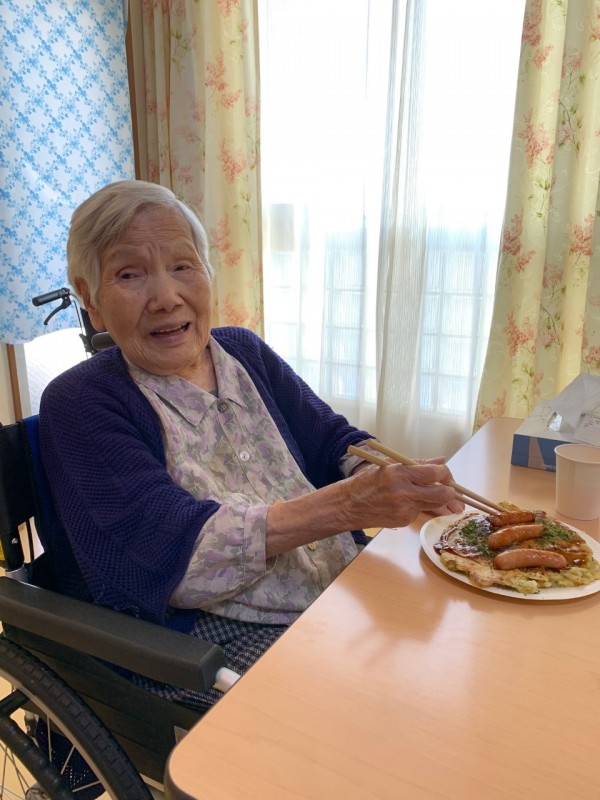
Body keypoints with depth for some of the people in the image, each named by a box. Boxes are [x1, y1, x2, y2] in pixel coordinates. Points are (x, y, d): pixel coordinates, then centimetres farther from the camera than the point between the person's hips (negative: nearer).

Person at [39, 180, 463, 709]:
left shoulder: (245, 352, 11)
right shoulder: (80, 404, -7)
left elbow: (335, 442, 8)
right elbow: (170, 550, -19)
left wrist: (399, 478, -15)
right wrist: (347, 505, -29)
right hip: (215, 640, -6)